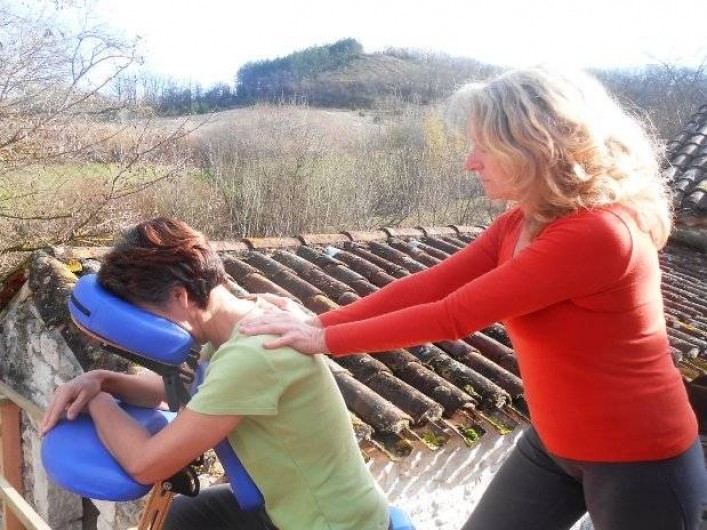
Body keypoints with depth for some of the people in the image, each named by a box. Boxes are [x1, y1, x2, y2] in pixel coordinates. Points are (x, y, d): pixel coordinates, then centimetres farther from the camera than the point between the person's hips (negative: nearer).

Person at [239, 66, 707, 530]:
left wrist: (325, 341, -19)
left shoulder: (599, 233, -28)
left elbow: (452, 316, -27)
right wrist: (317, 323, -10)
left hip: (641, 461, -7)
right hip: (553, 444, 7)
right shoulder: (519, 225, -1)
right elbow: (424, 287, -4)